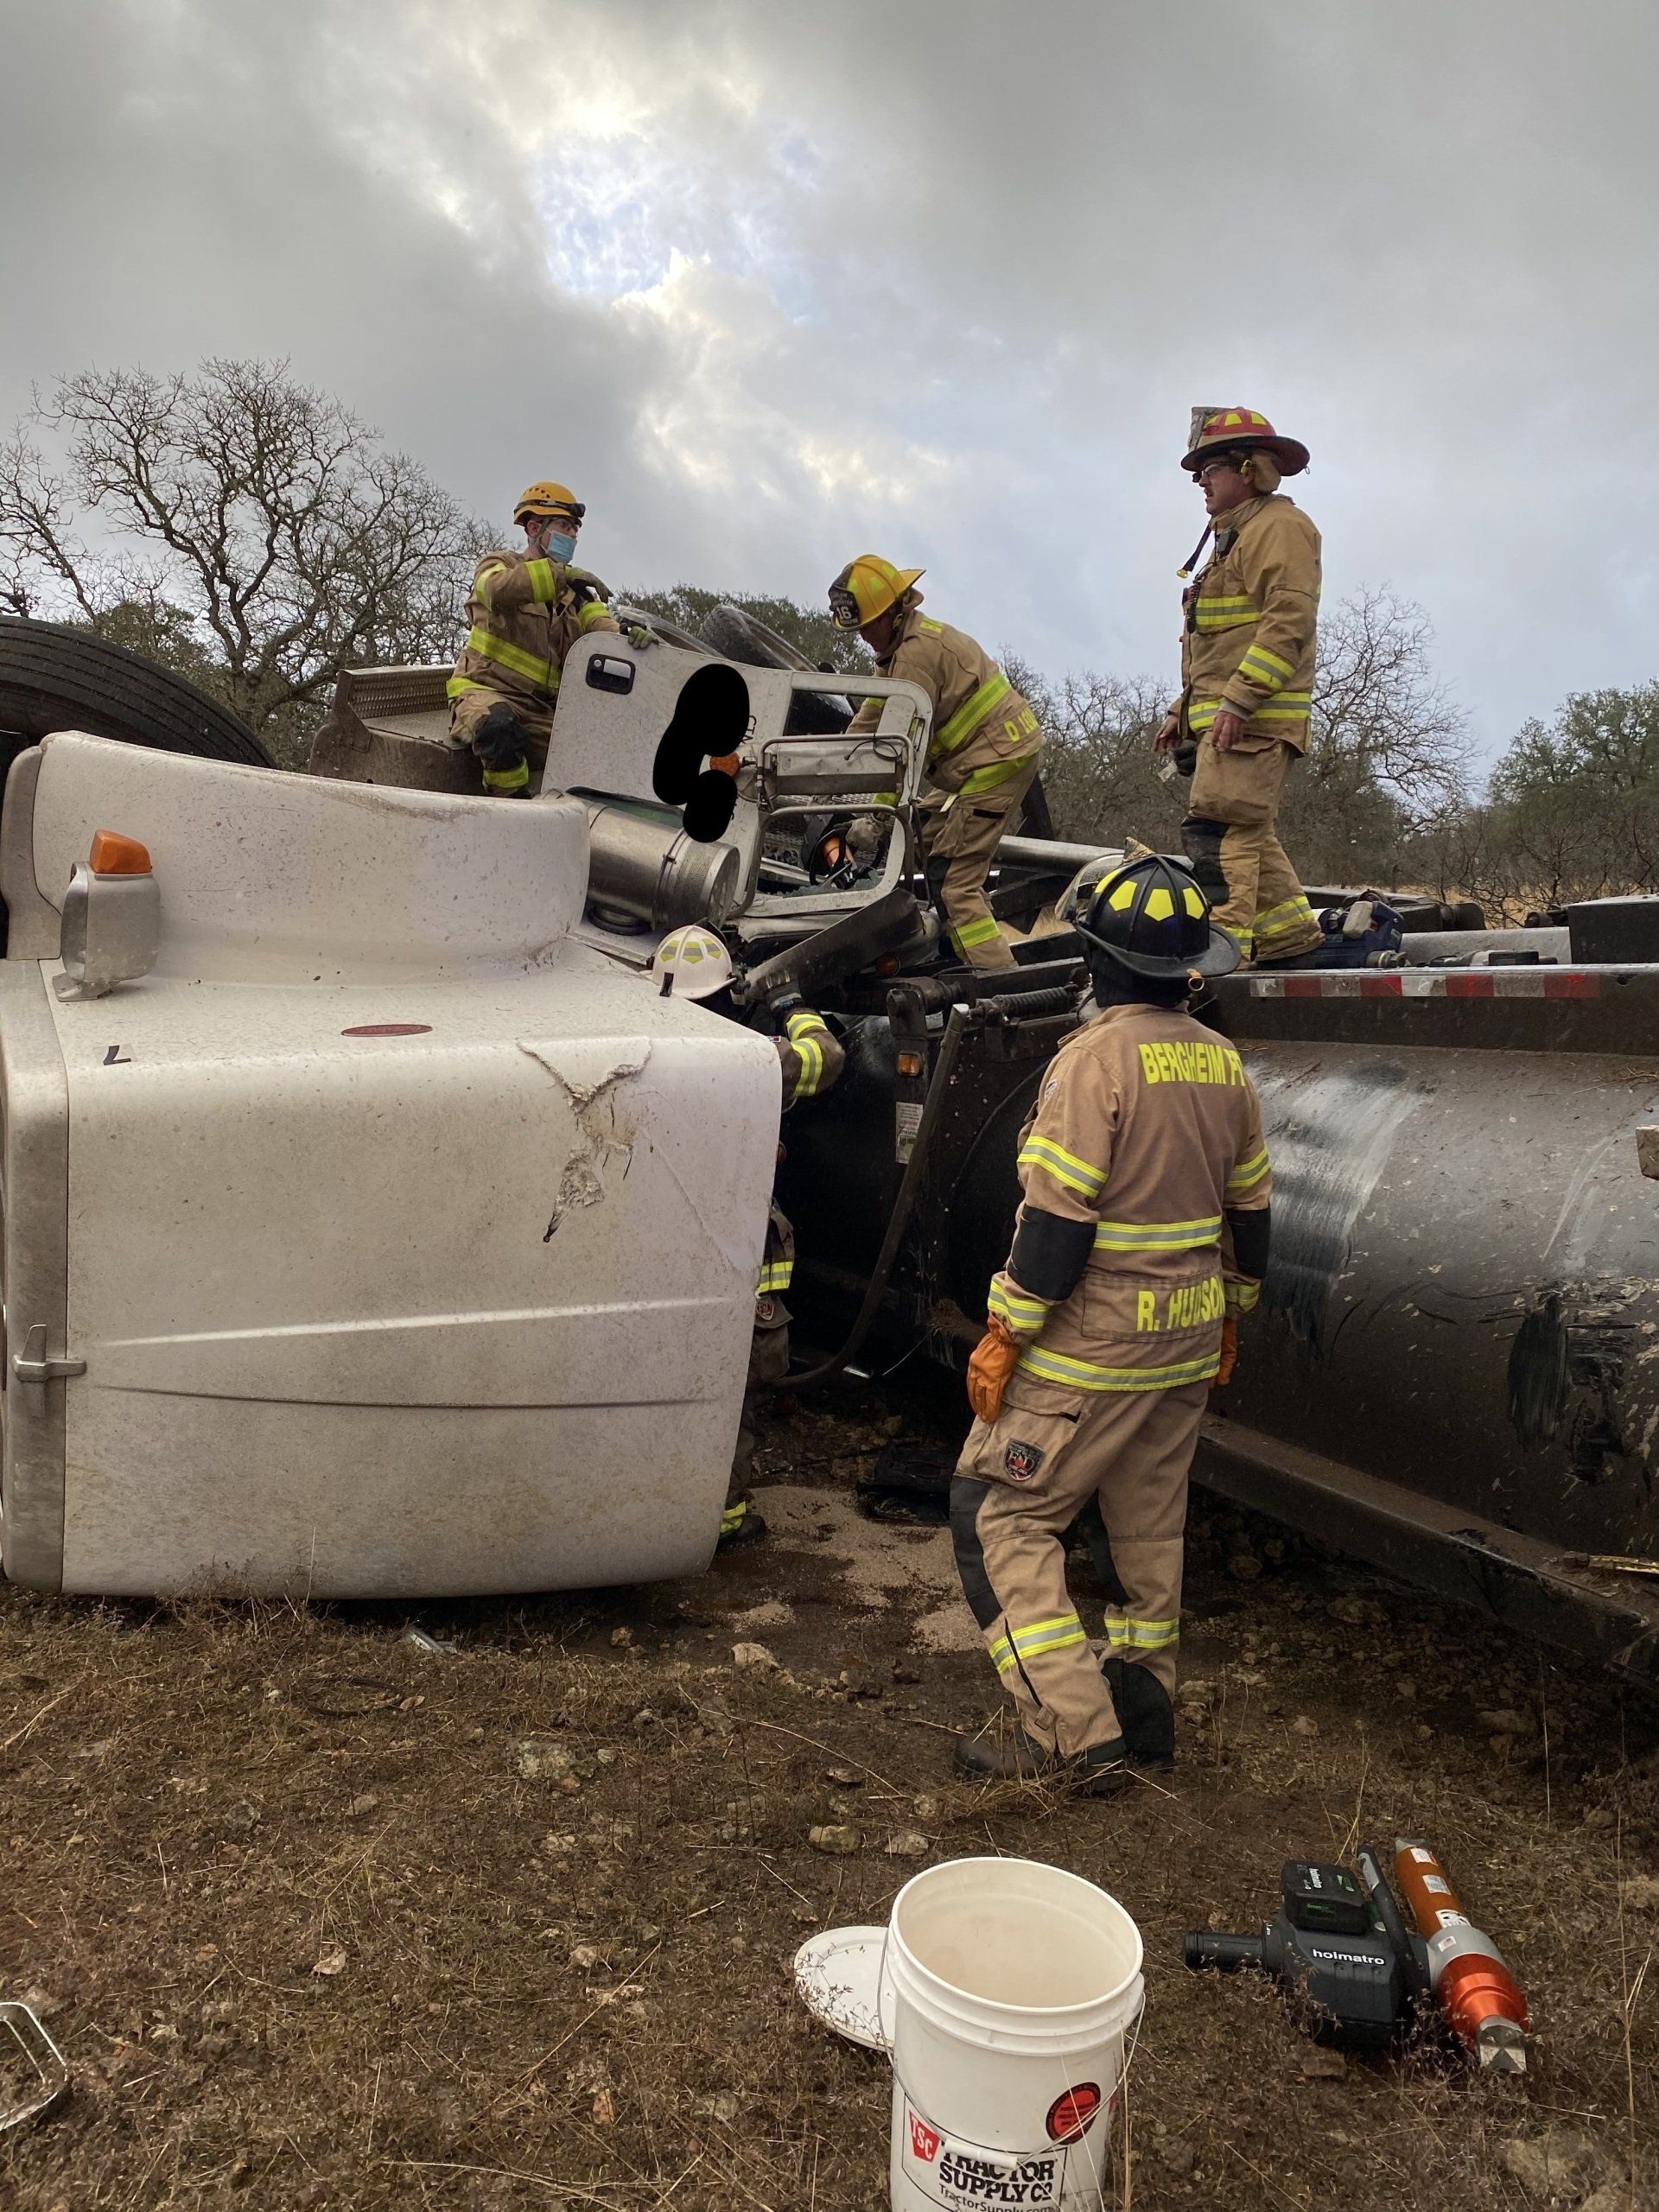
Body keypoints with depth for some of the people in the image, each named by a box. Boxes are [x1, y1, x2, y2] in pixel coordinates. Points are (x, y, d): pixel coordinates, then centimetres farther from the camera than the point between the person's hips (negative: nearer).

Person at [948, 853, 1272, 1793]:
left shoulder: (1096, 1058, -18)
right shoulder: (1223, 1064, 4)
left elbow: (1058, 1220, -22)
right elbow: (1250, 1209, 12)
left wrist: (1004, 1336, -14)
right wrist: (1231, 1313, 24)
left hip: (1091, 1348, -8)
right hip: (1189, 1344, 8)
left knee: (1001, 1519, 1)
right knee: (1152, 1526, 19)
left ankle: (1075, 1734, 0)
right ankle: (1146, 1709, 32)